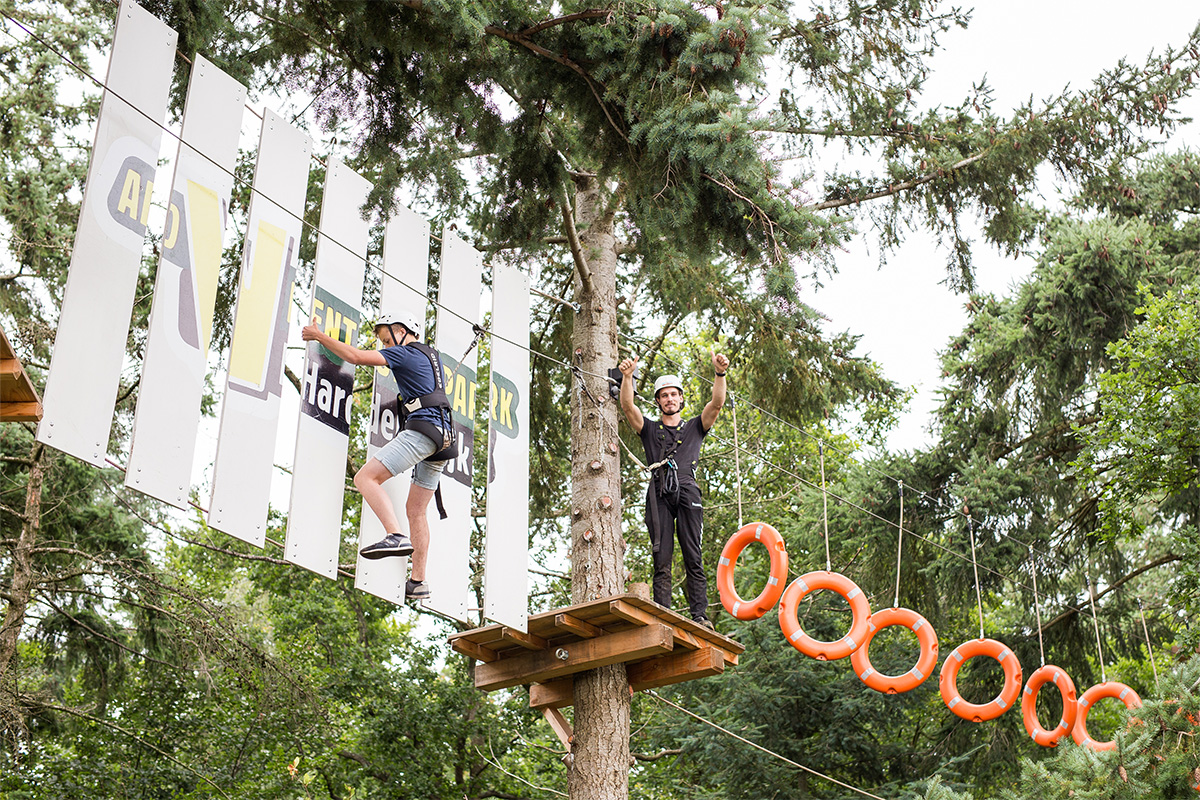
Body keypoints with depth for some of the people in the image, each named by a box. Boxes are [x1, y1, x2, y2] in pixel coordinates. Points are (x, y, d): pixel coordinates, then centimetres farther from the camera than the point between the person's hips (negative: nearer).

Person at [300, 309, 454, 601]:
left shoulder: (405, 352, 0)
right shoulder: (431, 355, 26)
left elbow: (355, 356, -9)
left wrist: (319, 336, 1)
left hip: (421, 428, -9)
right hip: (442, 436, 9)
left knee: (366, 477, -14)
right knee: (415, 510, 10)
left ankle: (396, 536, -31)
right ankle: (417, 583, 8)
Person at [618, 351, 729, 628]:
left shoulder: (695, 427, 24)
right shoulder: (649, 429, 24)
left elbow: (717, 403, 8)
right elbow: (628, 407, 7)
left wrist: (720, 374, -8)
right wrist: (627, 377, -10)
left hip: (687, 491, 0)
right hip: (659, 494, 0)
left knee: (693, 558, -8)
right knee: (662, 559, -6)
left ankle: (699, 616, -13)